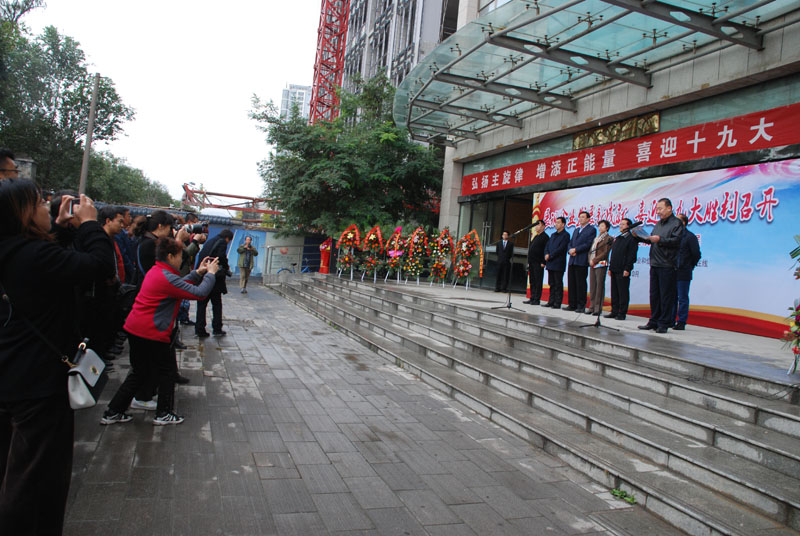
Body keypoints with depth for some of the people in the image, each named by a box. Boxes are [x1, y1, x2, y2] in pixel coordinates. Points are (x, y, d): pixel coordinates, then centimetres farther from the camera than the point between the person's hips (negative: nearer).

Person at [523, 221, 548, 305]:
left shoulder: (545, 236, -7)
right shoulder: (535, 237, 20)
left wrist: (543, 262, -18)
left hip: (538, 264, -9)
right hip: (532, 263, 9)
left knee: (538, 282, -5)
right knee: (532, 282, 10)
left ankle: (537, 299, -3)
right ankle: (532, 298, 15)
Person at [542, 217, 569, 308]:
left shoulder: (565, 235, -4)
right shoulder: (553, 235, 20)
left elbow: (561, 248, -14)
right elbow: (547, 246, 16)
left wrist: (550, 256, -14)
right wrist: (546, 254, -4)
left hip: (558, 264, -7)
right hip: (550, 263, 7)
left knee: (558, 284, -4)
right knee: (552, 284, 10)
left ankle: (557, 303, -2)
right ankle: (551, 302, 14)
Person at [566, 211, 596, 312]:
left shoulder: (591, 229, 0)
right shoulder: (576, 230, 23)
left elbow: (588, 244, -11)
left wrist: (575, 250, -12)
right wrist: (571, 250, -2)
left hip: (582, 261, -7)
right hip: (572, 261, 7)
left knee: (581, 284, -5)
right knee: (571, 283, 7)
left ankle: (581, 306, 0)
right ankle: (572, 305, 13)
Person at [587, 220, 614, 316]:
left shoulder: (608, 239, -2)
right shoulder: (596, 238, 20)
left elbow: (605, 253, -10)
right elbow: (590, 251, 18)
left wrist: (594, 260, -12)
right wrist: (590, 260, 0)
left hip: (601, 264, -7)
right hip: (592, 265, 7)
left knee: (599, 286, -6)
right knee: (592, 286, 7)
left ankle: (598, 308, -4)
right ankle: (592, 306, 11)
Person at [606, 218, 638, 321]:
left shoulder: (632, 238, -5)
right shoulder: (617, 238, 19)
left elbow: (632, 255, -12)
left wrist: (627, 269, -17)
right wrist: (610, 267, 16)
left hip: (623, 271, -8)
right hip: (614, 270, 8)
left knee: (623, 292, -3)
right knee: (614, 292, 11)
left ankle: (622, 313, 1)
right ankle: (614, 311, 17)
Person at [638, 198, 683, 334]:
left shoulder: (676, 223, -4)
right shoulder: (659, 224, 21)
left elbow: (676, 241, -17)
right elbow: (652, 239, 22)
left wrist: (660, 240, -23)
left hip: (667, 265, -8)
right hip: (655, 264, 8)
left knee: (666, 295, -3)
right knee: (654, 294, 10)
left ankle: (664, 324, 2)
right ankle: (654, 321, 18)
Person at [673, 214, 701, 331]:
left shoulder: (690, 237, -6)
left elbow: (697, 255, -5)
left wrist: (689, 267, -1)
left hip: (683, 274, -6)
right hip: (672, 273, 6)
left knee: (682, 298, -1)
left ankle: (681, 323, 4)